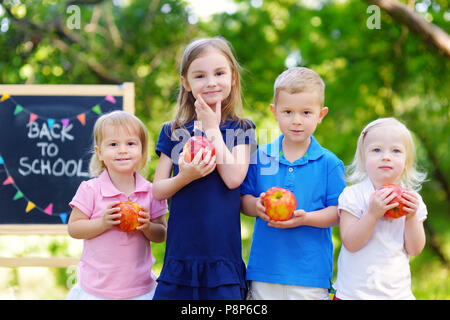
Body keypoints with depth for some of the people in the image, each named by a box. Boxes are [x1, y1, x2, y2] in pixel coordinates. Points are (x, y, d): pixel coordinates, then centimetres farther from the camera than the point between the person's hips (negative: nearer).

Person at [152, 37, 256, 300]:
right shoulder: (174, 132, 8)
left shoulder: (241, 130, 4)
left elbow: (233, 178, -12)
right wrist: (184, 177, -16)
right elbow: (158, 190, 5)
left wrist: (212, 128, -6)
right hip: (181, 250, 2)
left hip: (222, 252, -2)